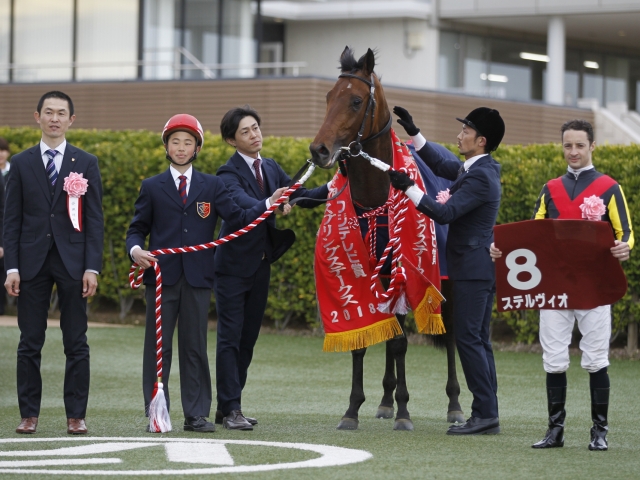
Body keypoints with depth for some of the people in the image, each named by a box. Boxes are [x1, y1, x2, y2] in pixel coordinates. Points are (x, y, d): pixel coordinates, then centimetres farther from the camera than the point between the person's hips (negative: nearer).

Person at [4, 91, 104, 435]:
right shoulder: (22, 163, 7)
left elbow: (94, 219, 2)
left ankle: (76, 415, 6)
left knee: (76, 344, 1)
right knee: (30, 343, 3)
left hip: (72, 261, -1)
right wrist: (11, 267, -3)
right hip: (32, 261, 1)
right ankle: (29, 414, 8)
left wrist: (92, 267, -7)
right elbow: (12, 219, 5)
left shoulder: (86, 164, 5)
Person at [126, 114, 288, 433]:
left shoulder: (212, 186, 11)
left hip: (197, 277, 1)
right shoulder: (152, 187, 10)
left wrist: (268, 205, -11)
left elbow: (238, 220, 3)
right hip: (161, 275, 0)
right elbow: (138, 228, 8)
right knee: (158, 346, 1)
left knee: (195, 347, 4)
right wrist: (135, 249, -13)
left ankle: (196, 415, 7)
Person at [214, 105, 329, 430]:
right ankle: (230, 409, -6)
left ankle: (227, 407, 18)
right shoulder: (229, 174, -12)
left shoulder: (271, 169, 11)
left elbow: (301, 196, 11)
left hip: (261, 265, 7)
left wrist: (331, 189, -6)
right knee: (230, 337, -6)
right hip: (234, 265, -7)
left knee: (248, 337, 10)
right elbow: (242, 202, -32)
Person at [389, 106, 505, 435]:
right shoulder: (477, 168, 13)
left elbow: (445, 213, -23)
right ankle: (487, 413, 12)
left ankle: (485, 412, -8)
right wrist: (412, 132, 21)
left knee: (469, 339, -9)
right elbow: (439, 166, 25)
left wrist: (409, 188, -21)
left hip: (473, 269, -10)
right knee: (478, 340, 11)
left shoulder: (480, 177, -18)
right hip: (478, 268, 10)